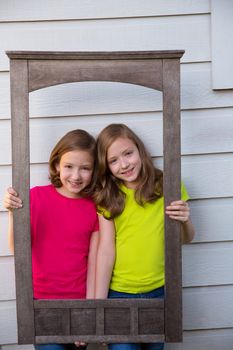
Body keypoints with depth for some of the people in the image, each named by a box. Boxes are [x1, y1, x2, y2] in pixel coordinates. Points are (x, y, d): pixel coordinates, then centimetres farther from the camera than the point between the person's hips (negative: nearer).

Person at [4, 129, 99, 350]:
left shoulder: (94, 208, -3)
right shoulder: (37, 196, -7)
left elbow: (93, 262, -4)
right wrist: (13, 213, -23)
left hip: (79, 300, 1)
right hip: (43, 300, -1)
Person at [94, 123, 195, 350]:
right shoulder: (107, 197, -5)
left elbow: (186, 239, 4)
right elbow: (105, 251, -11)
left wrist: (185, 220, -17)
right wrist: (98, 303, -15)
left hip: (160, 291, 2)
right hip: (118, 292, -1)